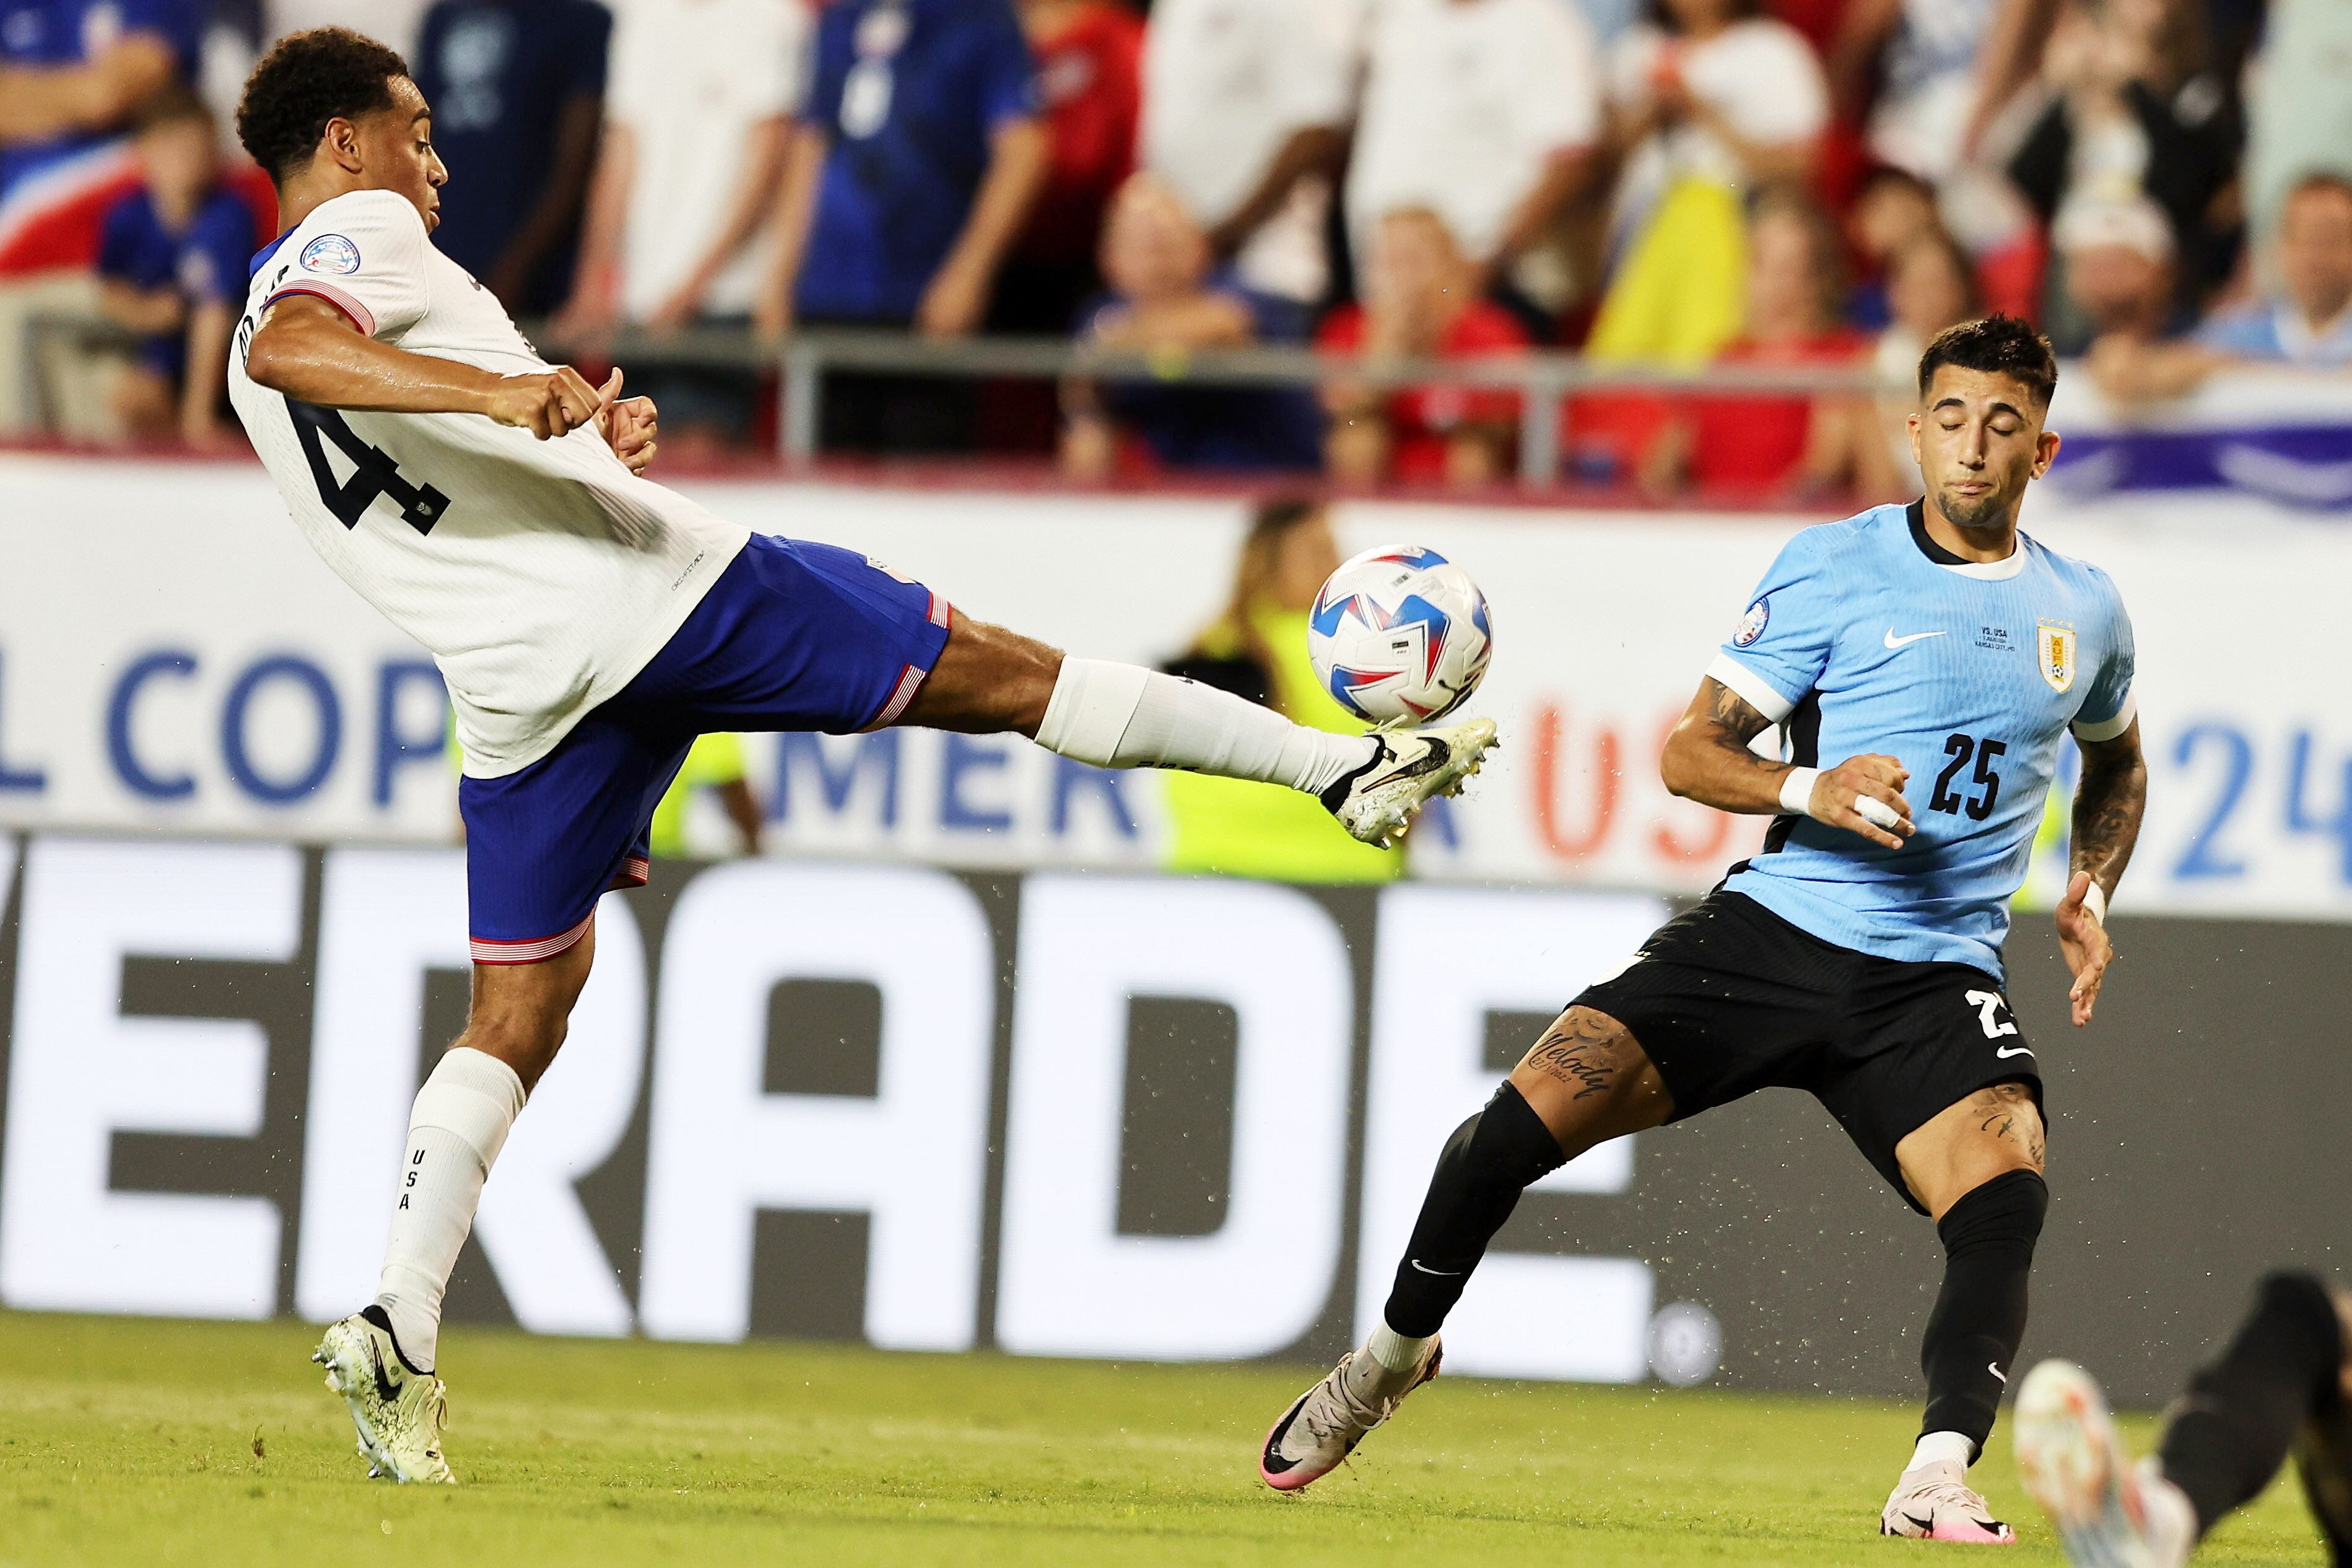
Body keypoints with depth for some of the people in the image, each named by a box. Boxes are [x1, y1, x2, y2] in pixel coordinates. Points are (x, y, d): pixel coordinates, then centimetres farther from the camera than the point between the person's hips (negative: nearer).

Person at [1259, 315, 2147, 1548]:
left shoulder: (2085, 611, 12)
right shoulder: (1832, 567, 0)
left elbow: (2117, 764, 33)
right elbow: (1689, 752, -1)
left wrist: (2088, 897, 14)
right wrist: (1813, 789, -20)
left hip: (1935, 981, 2)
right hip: (1770, 930, -2)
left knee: (2006, 1195, -28)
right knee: (1525, 1120, -13)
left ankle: (1937, 1483, -32)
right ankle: (1399, 1348, 12)